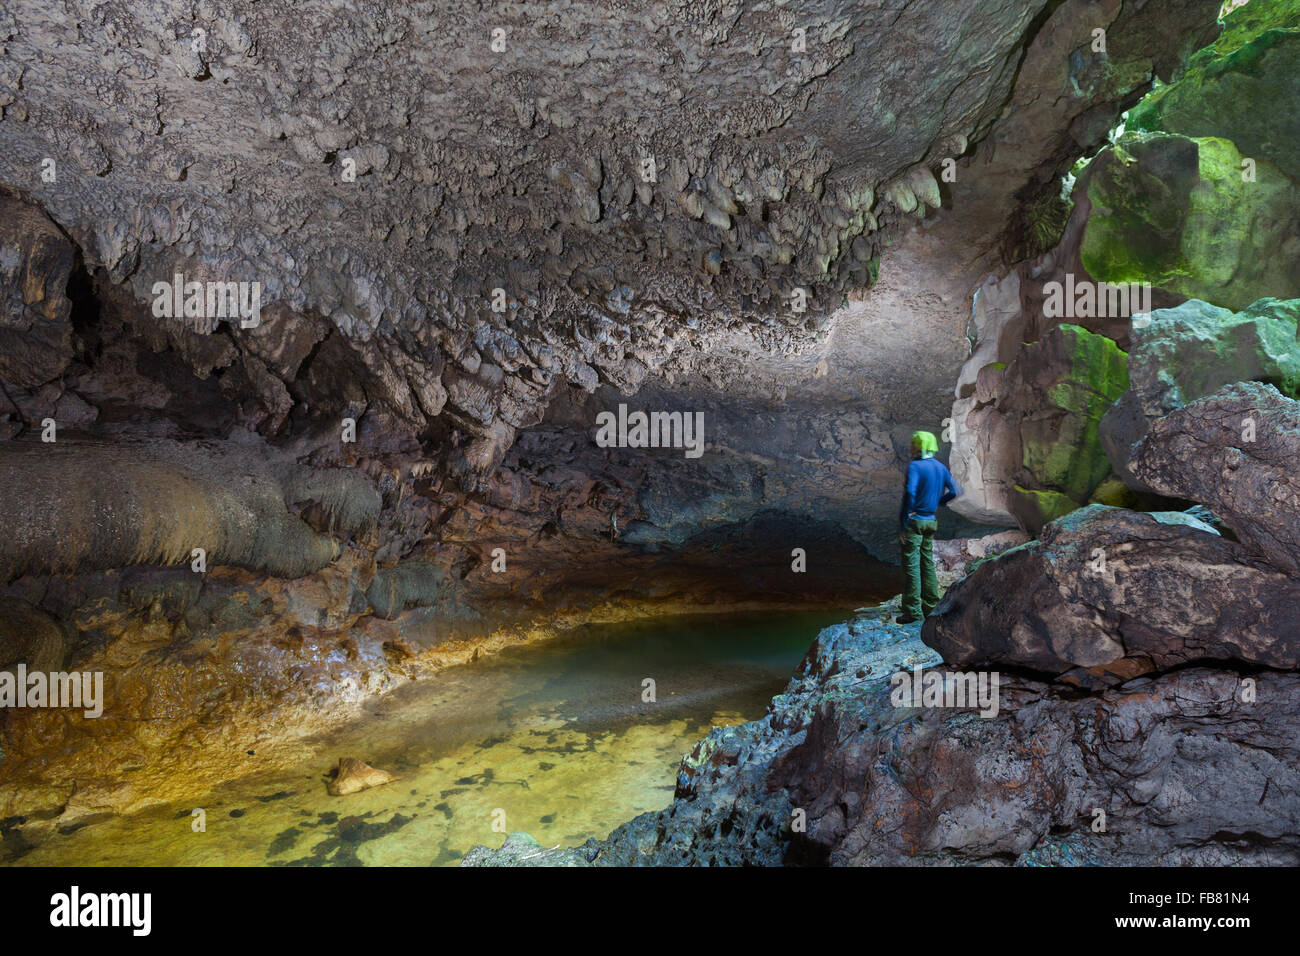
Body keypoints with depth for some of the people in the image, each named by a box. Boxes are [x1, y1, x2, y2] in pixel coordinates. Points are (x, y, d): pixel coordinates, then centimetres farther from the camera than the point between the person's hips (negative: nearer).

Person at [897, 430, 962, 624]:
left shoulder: (915, 466, -14)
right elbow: (955, 491, 16)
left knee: (911, 565, -4)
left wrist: (902, 525, -21)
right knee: (927, 563, 15)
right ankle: (931, 607, 21)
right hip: (931, 520, 8)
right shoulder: (941, 467, 9)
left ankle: (913, 611, -3)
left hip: (914, 520, -8)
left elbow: (910, 493, -25)